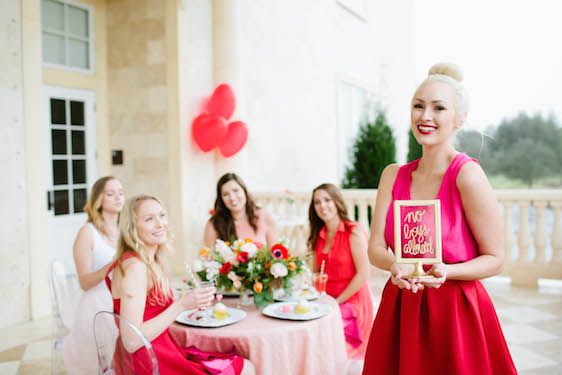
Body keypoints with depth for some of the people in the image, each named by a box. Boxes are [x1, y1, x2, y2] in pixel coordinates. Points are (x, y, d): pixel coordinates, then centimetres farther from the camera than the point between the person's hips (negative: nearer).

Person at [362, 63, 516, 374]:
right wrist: (396, 265, -24)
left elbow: (494, 259, -8)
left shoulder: (468, 175, -13)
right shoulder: (393, 175, 1)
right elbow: (375, 249, -3)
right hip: (400, 310, 4)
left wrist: (445, 271, -25)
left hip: (456, 312, -4)